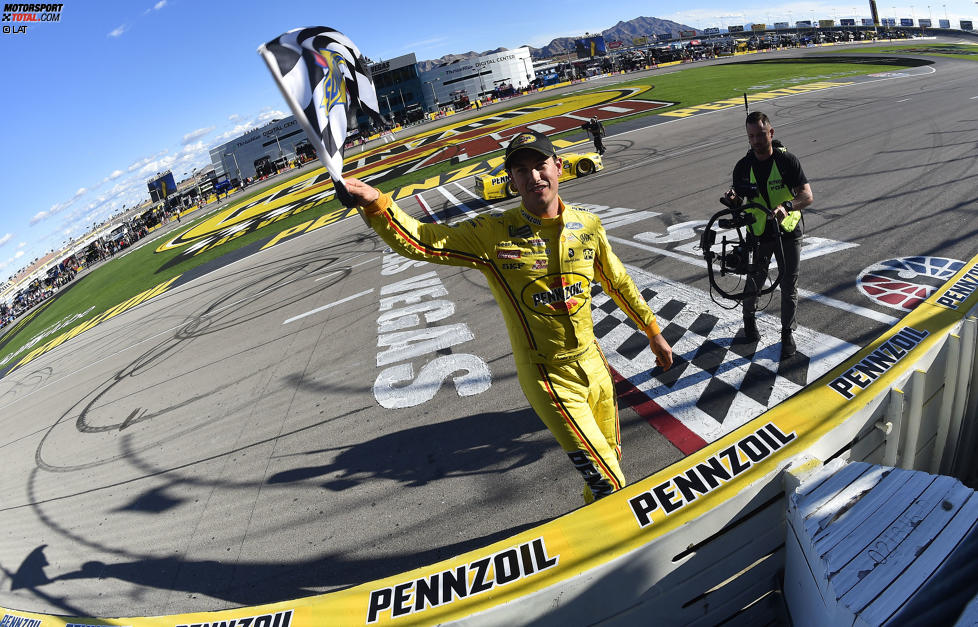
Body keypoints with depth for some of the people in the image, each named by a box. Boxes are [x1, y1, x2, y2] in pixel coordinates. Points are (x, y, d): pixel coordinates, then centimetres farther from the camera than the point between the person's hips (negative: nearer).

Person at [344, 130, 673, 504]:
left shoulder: (587, 225, -2)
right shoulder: (493, 235, -15)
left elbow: (618, 283, 11)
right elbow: (418, 241, -21)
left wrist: (653, 332, 19)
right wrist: (376, 204, -39)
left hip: (593, 364, 5)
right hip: (548, 378, -5)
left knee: (611, 457, 23)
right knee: (607, 483, -1)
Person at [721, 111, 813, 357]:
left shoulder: (788, 160, -12)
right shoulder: (743, 166, -5)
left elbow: (807, 196, -17)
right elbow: (739, 202, 2)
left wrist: (787, 206, -38)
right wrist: (731, 200, -22)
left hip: (788, 232, -1)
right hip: (758, 234, 1)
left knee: (789, 286, 6)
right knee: (754, 282, 7)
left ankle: (787, 332, 24)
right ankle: (749, 318, 37)